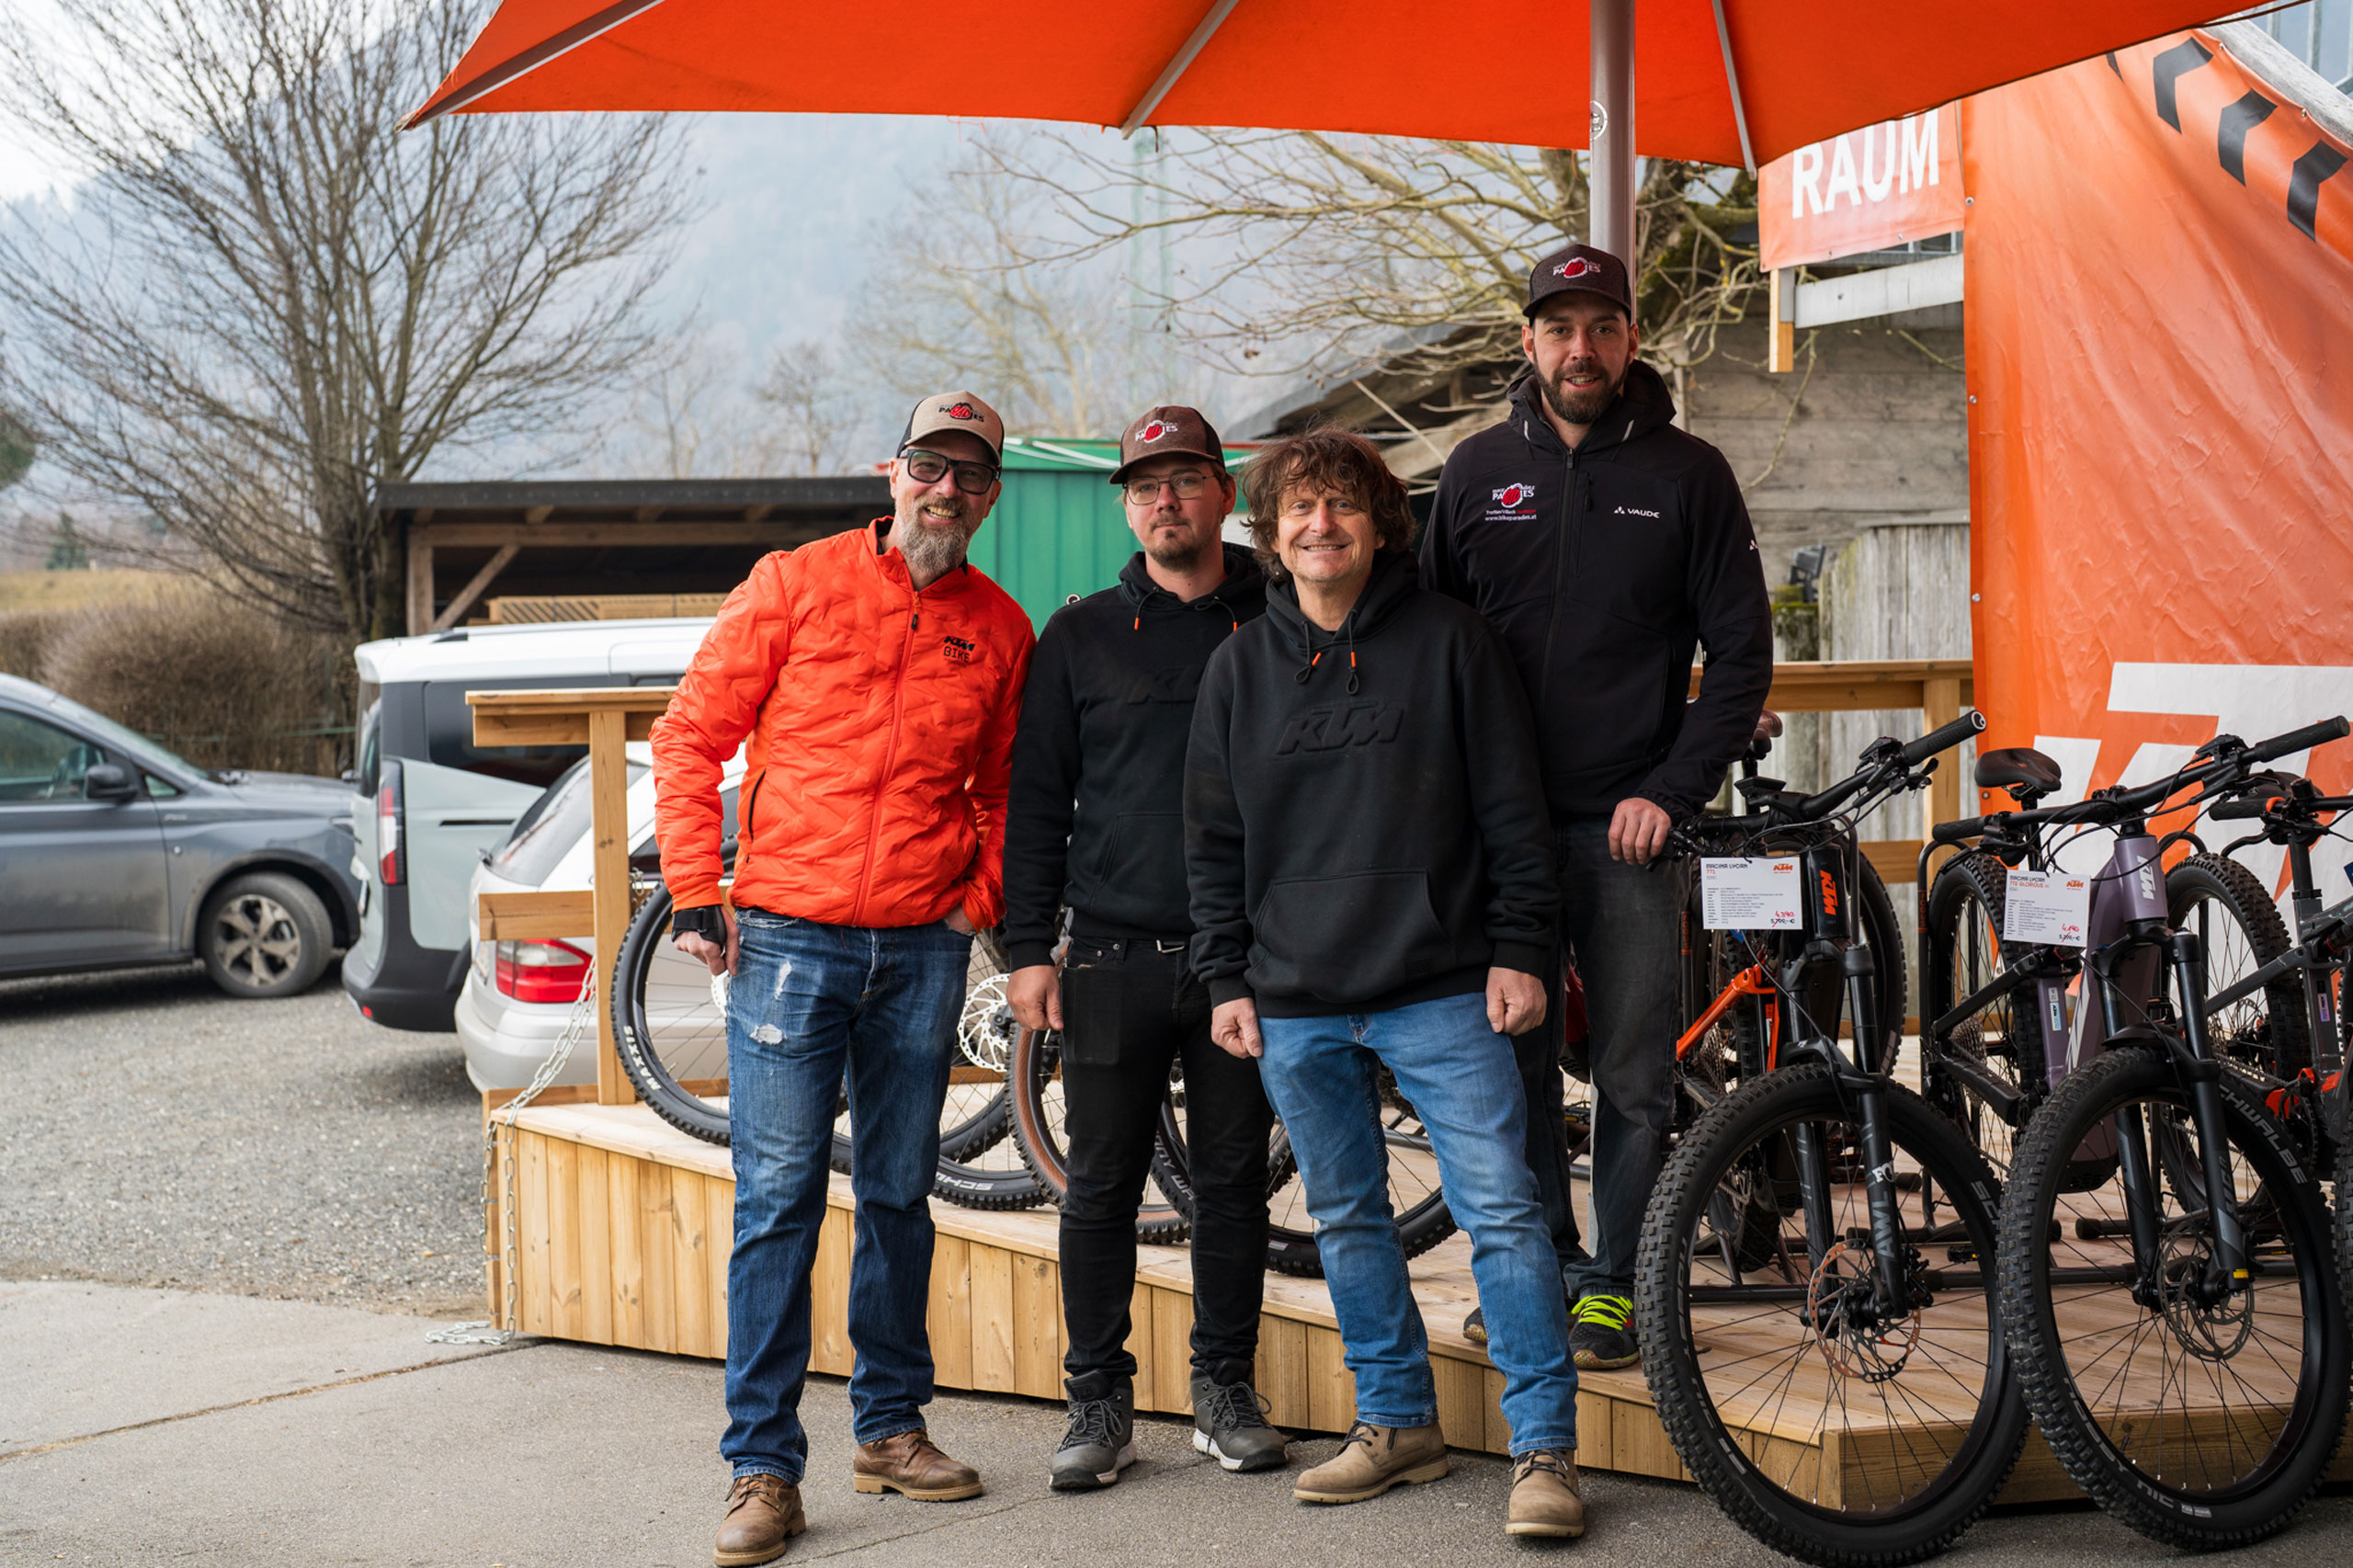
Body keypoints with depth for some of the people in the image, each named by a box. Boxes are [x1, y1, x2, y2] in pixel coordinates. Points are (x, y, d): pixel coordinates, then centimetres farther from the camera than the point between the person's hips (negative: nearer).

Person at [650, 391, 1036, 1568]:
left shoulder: (999, 628, 8)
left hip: (924, 947, 3)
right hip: (787, 933, -3)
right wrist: (693, 893, -5)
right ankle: (762, 1465, 0)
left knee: (899, 1194, 12)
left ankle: (890, 1425, 26)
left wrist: (981, 898, 6)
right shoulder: (794, 585, -1)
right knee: (778, 1196, -4)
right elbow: (690, 737, 0)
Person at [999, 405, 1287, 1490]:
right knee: (1101, 1188, 3)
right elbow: (1035, 799, 7)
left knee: (1234, 1180, 7)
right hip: (1114, 955, 0)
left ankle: (1226, 1391, 19)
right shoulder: (1080, 637, 7)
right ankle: (1099, 1402, 13)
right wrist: (1026, 947, -1)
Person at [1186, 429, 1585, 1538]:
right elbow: (1213, 841, 12)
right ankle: (1397, 1422, 25)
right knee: (1345, 1219, 11)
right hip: (1295, 1005, 4)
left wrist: (1520, 951, -4)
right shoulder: (1240, 666, 8)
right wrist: (1225, 979, 6)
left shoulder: (1449, 642, 0)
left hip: (1444, 992, -3)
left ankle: (1544, 1449, -2)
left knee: (1499, 1210, -7)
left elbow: (1513, 810, 1)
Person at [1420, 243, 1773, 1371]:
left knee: (1633, 1076, 1)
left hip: (1628, 825, -2)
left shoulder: (1687, 474, 2)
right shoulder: (1479, 471, 8)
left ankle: (1614, 1285, 12)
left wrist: (1670, 791, -8)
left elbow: (1742, 656, 2)